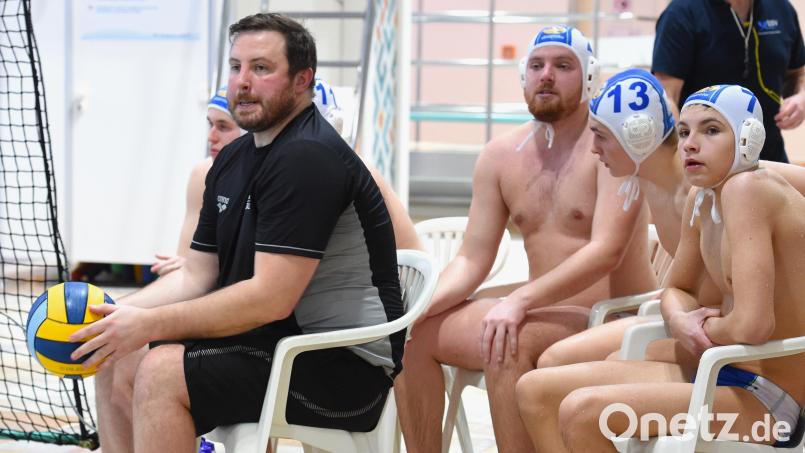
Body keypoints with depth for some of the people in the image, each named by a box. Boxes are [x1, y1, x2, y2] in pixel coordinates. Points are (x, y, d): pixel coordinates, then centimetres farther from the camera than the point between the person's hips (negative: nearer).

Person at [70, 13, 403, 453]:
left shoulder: (307, 158, -18)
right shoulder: (232, 160, 13)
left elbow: (271, 298, -24)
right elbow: (195, 276, 13)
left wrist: (150, 324, -21)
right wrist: (118, 313, -5)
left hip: (345, 365, -10)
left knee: (161, 372, -22)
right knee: (117, 364, 5)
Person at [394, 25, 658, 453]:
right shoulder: (500, 155, 10)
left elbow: (606, 251, -23)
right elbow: (472, 260, 8)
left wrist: (521, 299, -35)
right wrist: (423, 303, -13)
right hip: (542, 314, 7)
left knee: (507, 341, -33)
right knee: (413, 331, -4)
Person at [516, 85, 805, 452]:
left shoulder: (748, 187, -21)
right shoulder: (701, 199, 8)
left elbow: (751, 326, -29)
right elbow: (677, 289, 23)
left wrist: (704, 329, -6)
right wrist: (681, 321, -2)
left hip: (764, 396, -10)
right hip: (713, 372, 10)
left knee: (582, 411, -27)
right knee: (534, 390, 5)